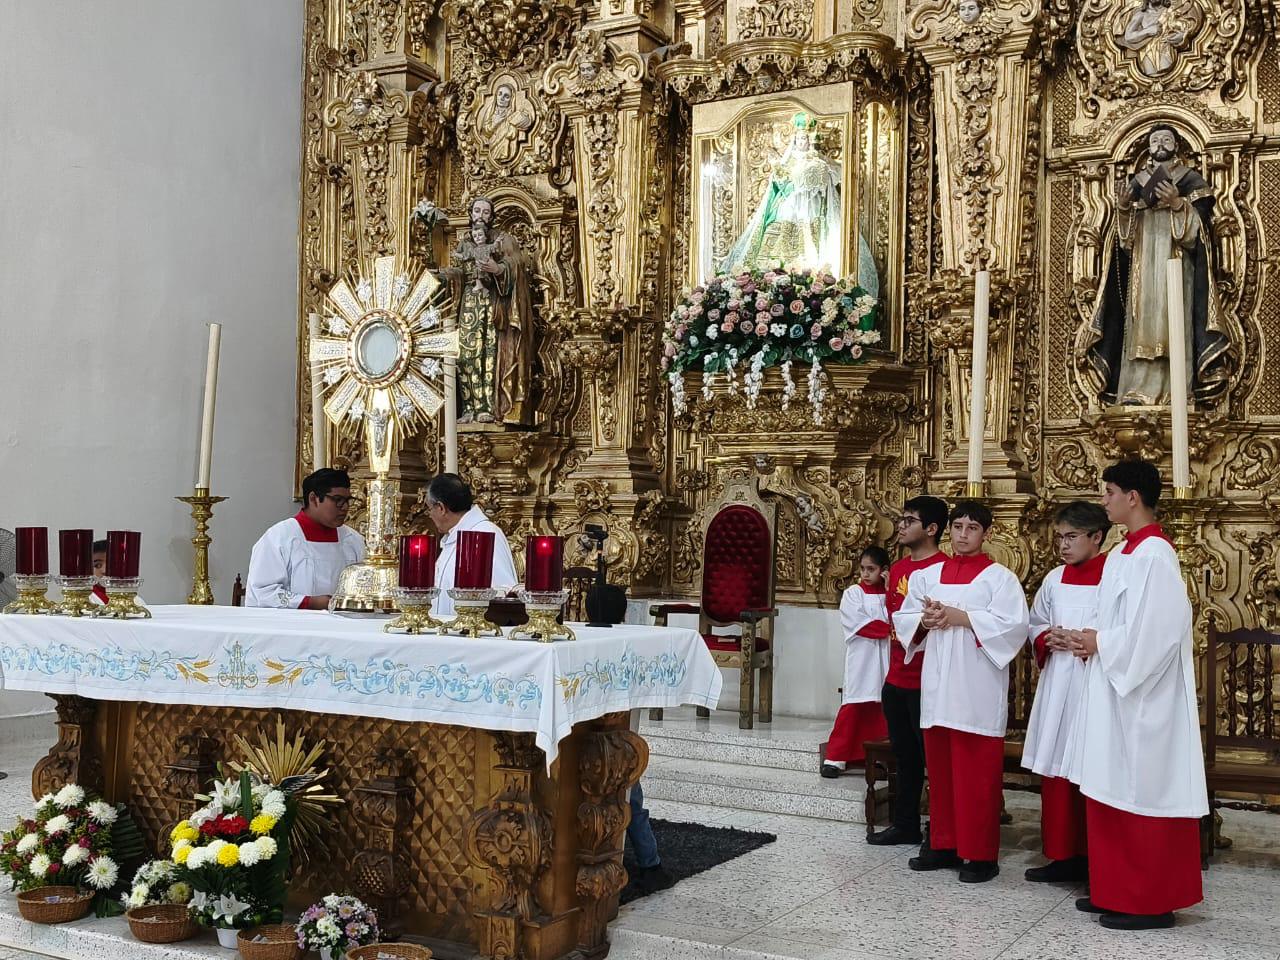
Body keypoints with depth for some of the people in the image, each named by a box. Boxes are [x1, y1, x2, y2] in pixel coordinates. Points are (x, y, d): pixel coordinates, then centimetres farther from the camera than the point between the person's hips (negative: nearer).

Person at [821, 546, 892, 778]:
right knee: (853, 708, -5)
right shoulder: (853, 593, 1)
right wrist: (889, 629, -13)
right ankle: (836, 757, -2)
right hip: (861, 661, -3)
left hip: (886, 661, 3)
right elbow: (860, 625, -11)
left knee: (883, 708, 4)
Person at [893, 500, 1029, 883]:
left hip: (978, 689, -5)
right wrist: (925, 621, -8)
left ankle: (980, 854, 4)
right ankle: (943, 844, 20)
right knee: (940, 768, 10)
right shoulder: (928, 576, 13)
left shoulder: (999, 577, -1)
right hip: (937, 684, 5)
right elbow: (903, 618, 13)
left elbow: (1013, 624, -14)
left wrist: (959, 616, -17)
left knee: (977, 773, -3)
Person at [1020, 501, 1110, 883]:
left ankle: (1094, 858, 9)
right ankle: (1062, 854, 18)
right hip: (1056, 686, 6)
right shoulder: (1054, 579, 11)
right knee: (1056, 771, 9)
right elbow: (1034, 623, 20)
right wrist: (1047, 639, 0)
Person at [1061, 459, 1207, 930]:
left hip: (1142, 696, -10)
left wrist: (1100, 644, -12)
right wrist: (1094, 640, 2)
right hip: (1115, 688, 10)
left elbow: (1154, 630, -24)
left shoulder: (1153, 555, -17)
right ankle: (1116, 890, 23)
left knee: (1141, 793, -1)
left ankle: (1151, 902, 9)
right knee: (1112, 793, 13)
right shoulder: (1123, 553, 12)